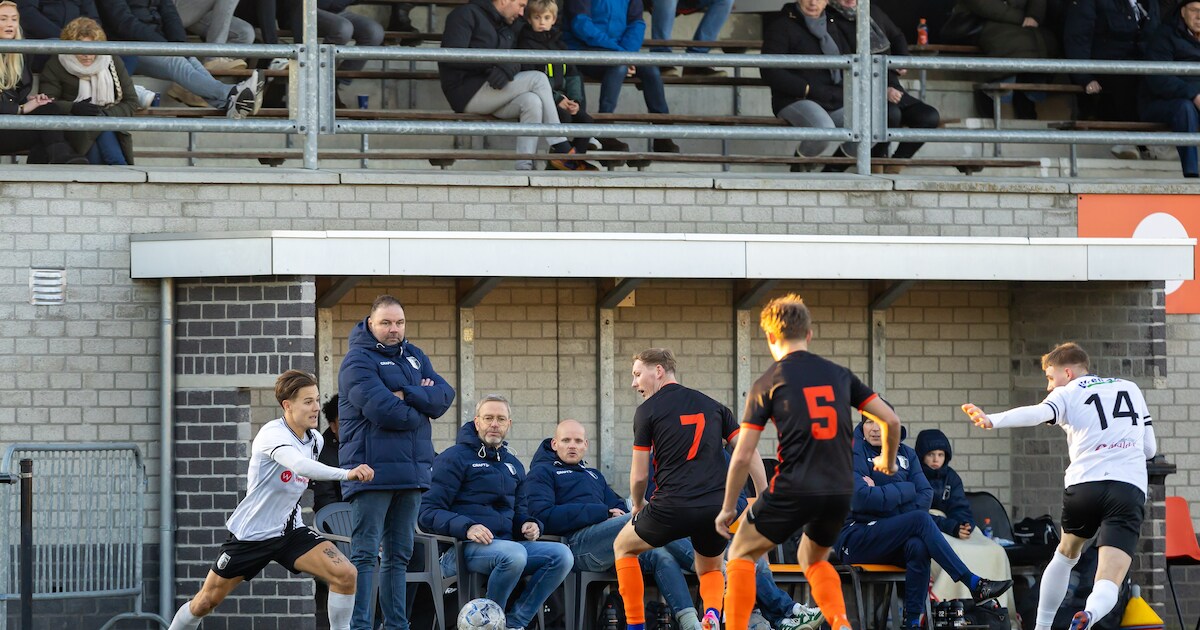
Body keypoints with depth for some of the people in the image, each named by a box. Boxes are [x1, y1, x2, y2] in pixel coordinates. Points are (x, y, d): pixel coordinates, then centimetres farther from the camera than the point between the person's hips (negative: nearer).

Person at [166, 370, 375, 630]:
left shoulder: (315, 440, -1)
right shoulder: (273, 434, -25)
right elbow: (299, 465, -46)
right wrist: (347, 473, -57)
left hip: (290, 530, 5)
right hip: (250, 535, -5)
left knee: (345, 575, -18)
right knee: (205, 603, 6)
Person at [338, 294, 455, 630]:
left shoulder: (414, 357, 16)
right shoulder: (358, 360, -7)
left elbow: (444, 396, 2)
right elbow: (384, 411, -19)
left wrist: (406, 395, -13)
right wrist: (421, 406, -2)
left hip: (411, 472, 7)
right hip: (372, 472, -7)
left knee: (399, 555, 11)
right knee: (365, 554, -9)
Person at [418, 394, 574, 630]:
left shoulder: (513, 465, 24)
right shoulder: (455, 458, 1)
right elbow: (429, 511, -7)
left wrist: (530, 524, 8)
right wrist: (467, 528, -24)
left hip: (507, 543, 7)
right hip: (464, 547, -7)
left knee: (561, 555, -18)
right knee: (514, 554, -38)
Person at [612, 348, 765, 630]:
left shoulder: (647, 410, 2)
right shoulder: (712, 406, 15)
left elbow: (639, 475, 3)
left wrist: (638, 505, 23)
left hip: (673, 507, -4)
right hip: (717, 507, 4)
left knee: (624, 546, 24)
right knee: (711, 570, 28)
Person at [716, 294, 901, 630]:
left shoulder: (766, 384, 1)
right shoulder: (839, 375, 10)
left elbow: (743, 457, -1)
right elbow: (891, 420, 8)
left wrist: (728, 508, 10)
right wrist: (887, 462, 28)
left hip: (792, 491, -4)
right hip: (840, 492, 4)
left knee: (741, 554, 15)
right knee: (814, 559, 28)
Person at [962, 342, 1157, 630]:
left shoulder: (1068, 393, 10)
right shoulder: (1130, 389, 23)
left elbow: (1037, 413, -13)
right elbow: (1150, 447, 25)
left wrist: (992, 420, -27)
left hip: (1083, 486, -1)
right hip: (1130, 490, 1)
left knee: (1066, 555, 31)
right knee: (1107, 587, -8)